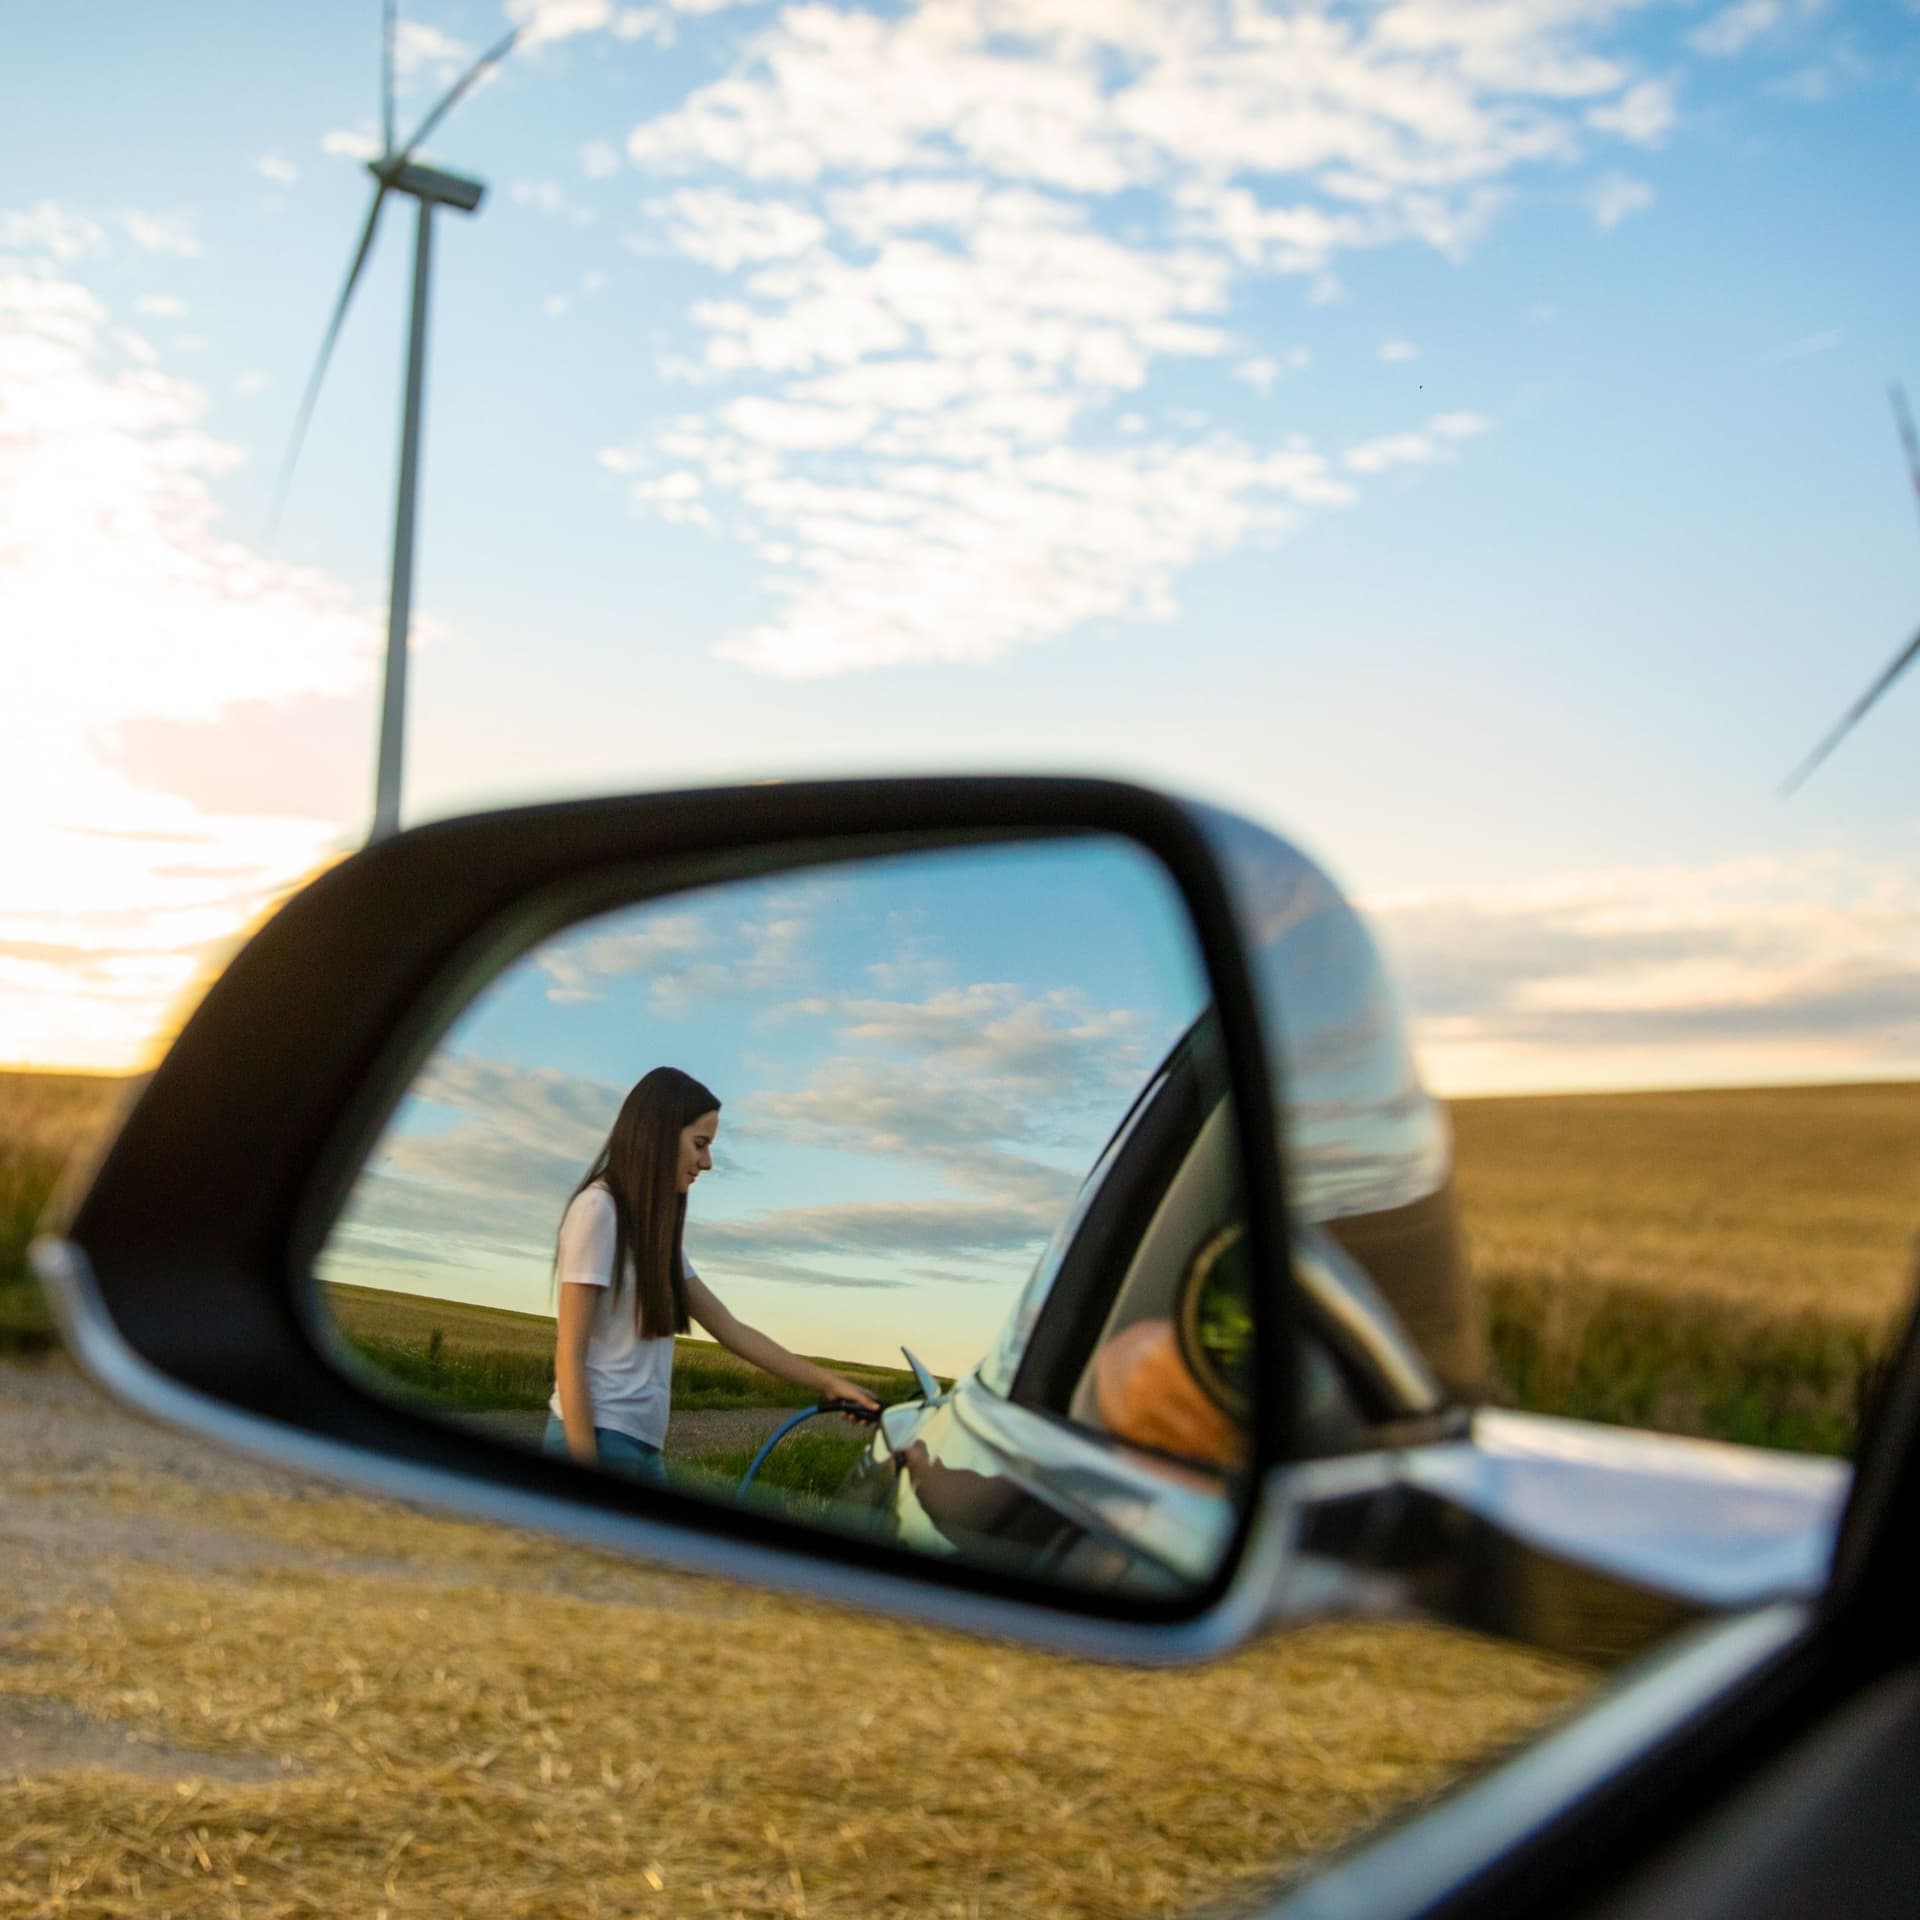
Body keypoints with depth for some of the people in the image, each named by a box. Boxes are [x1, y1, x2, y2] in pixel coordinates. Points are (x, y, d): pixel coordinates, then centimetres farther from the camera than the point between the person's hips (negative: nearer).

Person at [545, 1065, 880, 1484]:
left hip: (641, 1446, 9)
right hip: (599, 1440, -9)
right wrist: (586, 1474, -18)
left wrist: (828, 1382, 15)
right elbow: (569, 1354, -14)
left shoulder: (656, 1227, 17)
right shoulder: (597, 1209, -9)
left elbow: (730, 1329, 18)